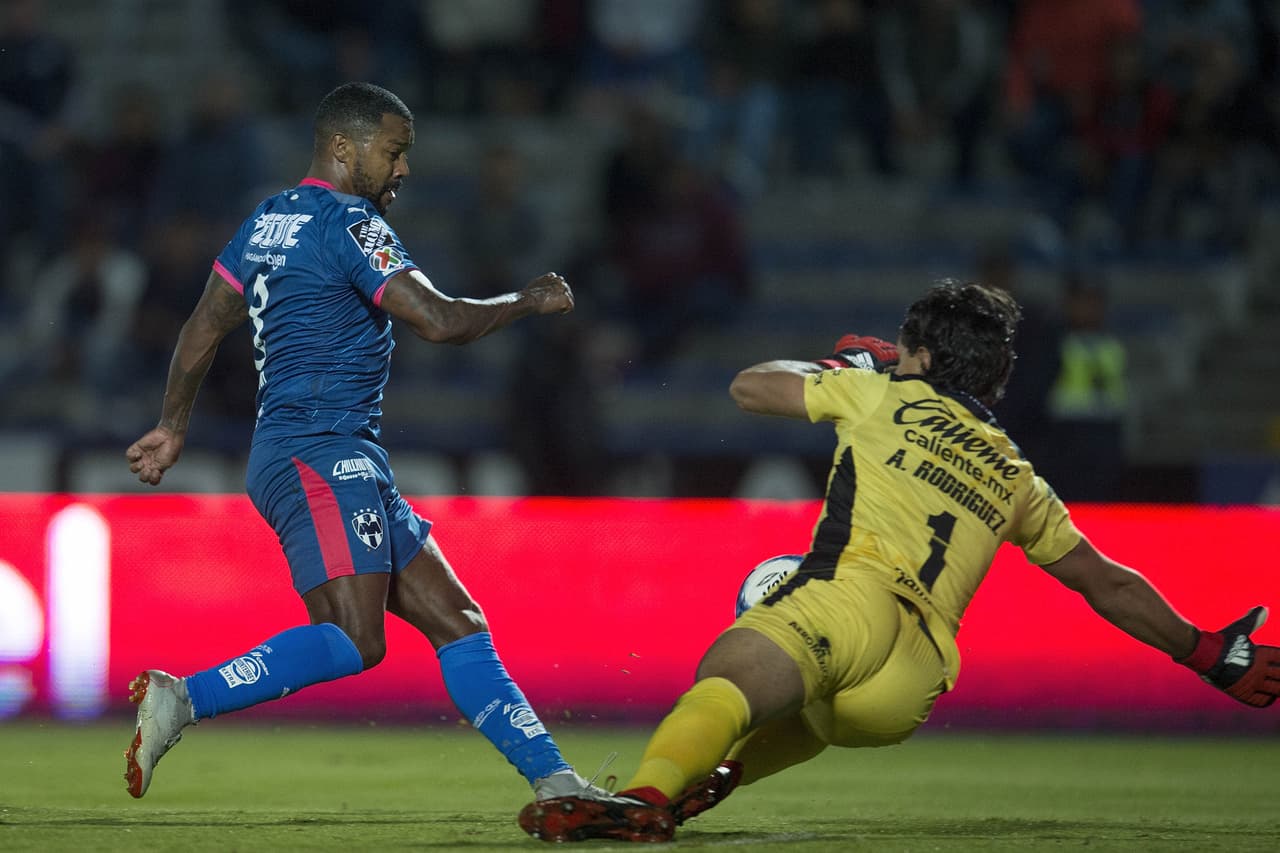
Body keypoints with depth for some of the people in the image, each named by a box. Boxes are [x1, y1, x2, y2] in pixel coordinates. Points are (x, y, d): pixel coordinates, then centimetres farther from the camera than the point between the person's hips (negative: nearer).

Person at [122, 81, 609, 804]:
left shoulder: (267, 222, 18)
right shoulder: (348, 223, -9)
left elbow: (203, 330, 24)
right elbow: (441, 321, -16)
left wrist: (175, 427, 35)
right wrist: (530, 302, 0)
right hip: (321, 454, -10)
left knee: (457, 623, 4)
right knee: (353, 641, -23)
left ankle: (555, 780, 0)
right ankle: (180, 699, -22)